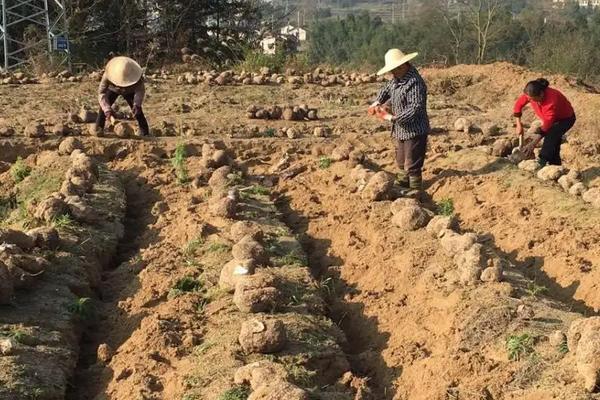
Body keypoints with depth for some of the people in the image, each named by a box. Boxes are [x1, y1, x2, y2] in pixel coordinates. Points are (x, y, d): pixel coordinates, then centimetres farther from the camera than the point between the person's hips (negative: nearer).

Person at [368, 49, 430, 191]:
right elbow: (386, 90, 22)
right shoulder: (397, 79, 5)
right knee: (401, 164, 22)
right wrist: (377, 103, 1)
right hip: (400, 131, 10)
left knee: (412, 167, -4)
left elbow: (416, 109, -30)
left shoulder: (415, 83, -25)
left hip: (414, 132, -10)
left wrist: (392, 118, -27)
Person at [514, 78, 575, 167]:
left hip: (565, 118, -8)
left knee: (551, 135, -31)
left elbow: (547, 124, -38)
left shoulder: (551, 101, -42)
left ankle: (542, 162, -32)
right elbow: (519, 104, -4)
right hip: (552, 118, 8)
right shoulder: (530, 94, -23)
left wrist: (533, 144, -38)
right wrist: (519, 124, -11)